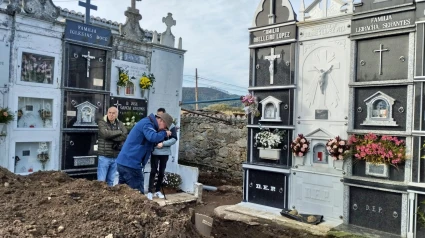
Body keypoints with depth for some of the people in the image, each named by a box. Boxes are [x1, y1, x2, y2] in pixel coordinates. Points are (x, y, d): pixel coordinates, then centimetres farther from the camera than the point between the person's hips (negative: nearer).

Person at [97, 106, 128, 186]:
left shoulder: (120, 124, 9)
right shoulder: (102, 122, -2)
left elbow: (125, 136, -7)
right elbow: (105, 133, -20)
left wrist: (111, 137, -16)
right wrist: (119, 132, -9)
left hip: (116, 157, 4)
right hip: (104, 156, -4)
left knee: (111, 181, 12)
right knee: (101, 180, -2)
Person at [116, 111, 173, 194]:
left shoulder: (147, 123, 21)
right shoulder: (147, 123, -12)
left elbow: (151, 141, 23)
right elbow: (153, 137, -29)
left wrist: (163, 133, 9)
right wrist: (164, 133, -11)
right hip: (130, 163, -10)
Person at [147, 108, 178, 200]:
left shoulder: (171, 126, -1)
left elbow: (174, 139, -6)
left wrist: (163, 143, -18)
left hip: (165, 153, 1)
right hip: (154, 152, -1)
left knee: (161, 172, 10)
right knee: (153, 171, -1)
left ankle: (158, 190, 23)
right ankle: (150, 191, 6)